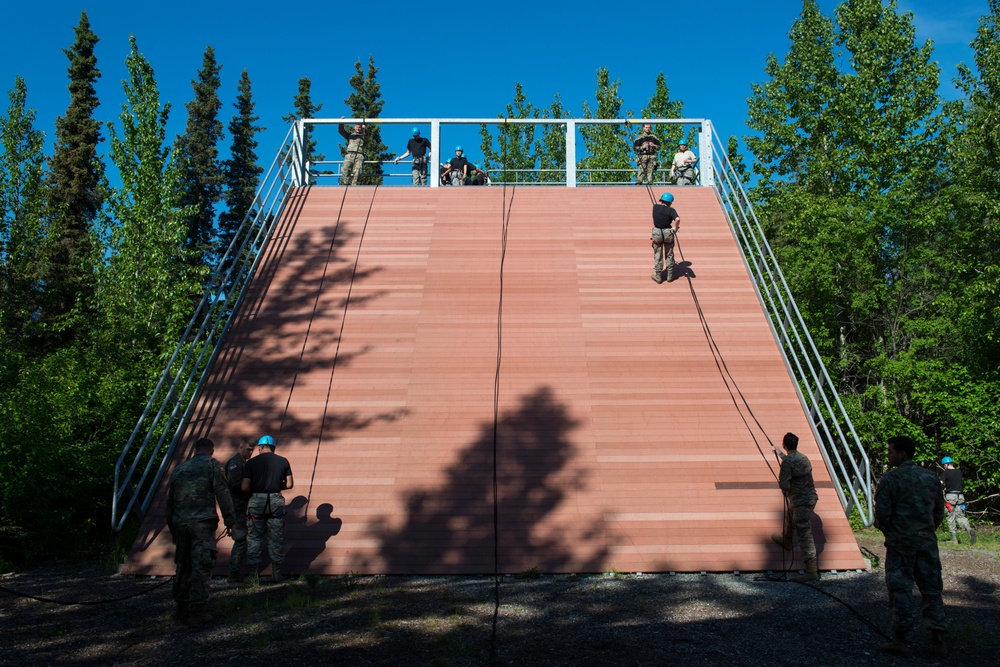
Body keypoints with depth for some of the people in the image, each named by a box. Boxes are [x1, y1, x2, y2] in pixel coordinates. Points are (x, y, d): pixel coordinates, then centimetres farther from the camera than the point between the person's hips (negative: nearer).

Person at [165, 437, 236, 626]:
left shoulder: (179, 469, 19)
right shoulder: (212, 465, 1)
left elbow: (169, 500, 21)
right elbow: (222, 493, -7)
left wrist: (171, 527, 27)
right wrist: (229, 518, -2)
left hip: (180, 524, 6)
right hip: (203, 522, -6)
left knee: (183, 566, 14)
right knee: (201, 566, -6)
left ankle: (182, 608, 21)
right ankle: (197, 610, -10)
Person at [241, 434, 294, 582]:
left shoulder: (251, 462, -1)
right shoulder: (283, 461, 3)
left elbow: (245, 488, -6)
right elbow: (289, 484, 4)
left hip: (256, 502, -1)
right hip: (276, 501, 1)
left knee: (254, 538, 9)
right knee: (275, 539, 10)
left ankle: (253, 574, 11)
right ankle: (277, 574, 15)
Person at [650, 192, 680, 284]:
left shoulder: (655, 207, -5)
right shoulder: (671, 210, -15)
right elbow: (677, 219, -32)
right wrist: (675, 228, -17)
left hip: (657, 233, 1)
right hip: (668, 233, -1)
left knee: (657, 255, 12)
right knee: (669, 255, 16)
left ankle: (658, 276, 16)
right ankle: (670, 276, 23)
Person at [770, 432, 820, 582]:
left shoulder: (788, 462, -20)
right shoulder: (803, 457, 7)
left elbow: (784, 485, -22)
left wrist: (779, 480, 0)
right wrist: (778, 452, 47)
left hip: (801, 501, -9)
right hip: (809, 497, 10)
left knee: (805, 534, -8)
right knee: (789, 516, 34)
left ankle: (812, 572, -9)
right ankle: (785, 540, 61)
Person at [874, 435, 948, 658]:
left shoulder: (890, 479, -10)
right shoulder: (930, 478, 7)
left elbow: (882, 513, -11)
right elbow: (939, 511, 12)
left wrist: (886, 531, 8)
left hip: (900, 542, -5)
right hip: (927, 542, 5)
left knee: (900, 590, 2)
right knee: (931, 589, 11)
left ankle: (900, 640, 6)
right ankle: (938, 641, 13)